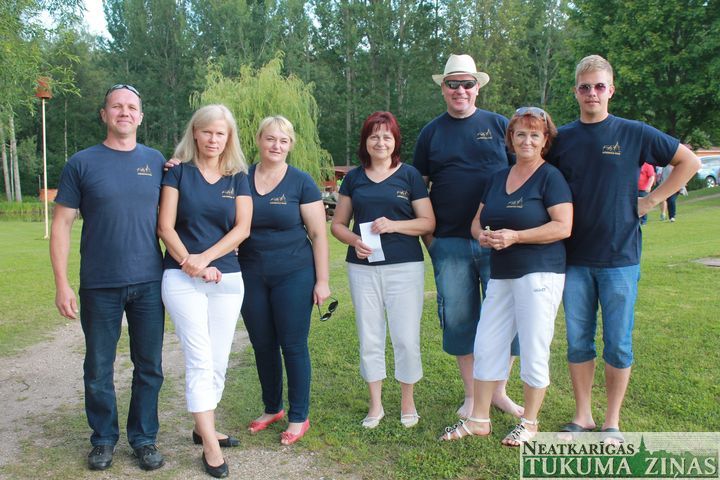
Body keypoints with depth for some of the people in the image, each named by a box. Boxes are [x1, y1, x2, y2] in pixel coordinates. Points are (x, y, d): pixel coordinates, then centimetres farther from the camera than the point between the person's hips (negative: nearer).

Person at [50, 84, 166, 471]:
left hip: (149, 283, 2)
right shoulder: (81, 163, -1)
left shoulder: (156, 161, 6)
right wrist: (62, 284, -6)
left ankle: (143, 438, 26)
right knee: (98, 369, 11)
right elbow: (61, 225, -1)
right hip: (99, 287, -1)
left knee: (149, 368, 9)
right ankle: (103, 438, 31)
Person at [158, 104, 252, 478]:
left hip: (226, 278, 3)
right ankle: (210, 445, 2)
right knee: (200, 359, -5)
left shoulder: (238, 177, 8)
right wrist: (188, 261, -15)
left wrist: (205, 258, -12)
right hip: (181, 278, -3)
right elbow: (165, 226, -3)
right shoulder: (178, 171, 2)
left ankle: (203, 427, 26)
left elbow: (242, 228, -1)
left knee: (218, 361, 8)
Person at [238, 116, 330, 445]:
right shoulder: (242, 178, 3)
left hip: (293, 275, -3)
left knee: (293, 345, 3)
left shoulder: (301, 182, -4)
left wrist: (322, 281, -7)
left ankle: (298, 417, 20)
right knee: (262, 345, 13)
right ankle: (272, 408, 33)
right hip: (252, 275, 3)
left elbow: (318, 234, -4)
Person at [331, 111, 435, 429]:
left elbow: (429, 222, -1)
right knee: (369, 338, 9)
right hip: (363, 268, 2)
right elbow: (338, 224, 11)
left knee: (406, 338, 2)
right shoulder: (354, 178, 9)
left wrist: (394, 225, -16)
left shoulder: (410, 175, 2)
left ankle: (408, 401, 24)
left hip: (405, 267, -2)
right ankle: (376, 404, 26)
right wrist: (354, 240, -10)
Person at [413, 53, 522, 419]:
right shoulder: (431, 132, 10)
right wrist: (427, 236, 4)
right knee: (459, 318, 7)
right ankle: (471, 395, 23)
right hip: (449, 243, 1)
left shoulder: (499, 125, 6)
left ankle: (498, 392, 23)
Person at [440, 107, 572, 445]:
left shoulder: (550, 177, -5)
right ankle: (479, 420, 21)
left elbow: (563, 227, -14)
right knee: (486, 346, 8)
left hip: (540, 274, -6)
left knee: (534, 351, 2)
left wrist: (515, 236, -19)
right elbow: (478, 220, 18)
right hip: (501, 275, 7)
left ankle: (530, 422, 20)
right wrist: (483, 234, -5)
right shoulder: (498, 178, 15)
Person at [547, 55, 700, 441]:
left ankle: (612, 421, 21)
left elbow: (689, 162, 9)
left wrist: (652, 199, 1)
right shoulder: (562, 138, 5)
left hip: (619, 257, -2)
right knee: (577, 341, 9)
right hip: (574, 258, 2)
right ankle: (582, 416, 24)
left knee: (618, 344, 5)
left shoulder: (634, 133, 0)